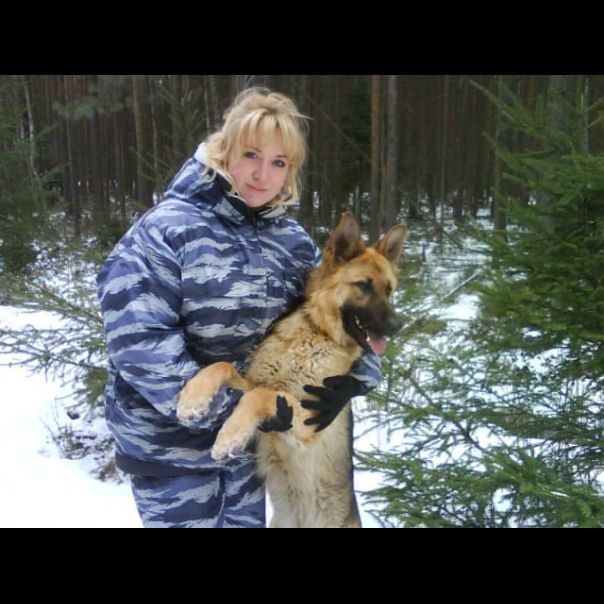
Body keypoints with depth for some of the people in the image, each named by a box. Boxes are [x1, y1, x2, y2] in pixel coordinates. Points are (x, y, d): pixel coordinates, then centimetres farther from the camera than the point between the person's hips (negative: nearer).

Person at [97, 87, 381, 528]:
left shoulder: (292, 242, -1)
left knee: (248, 520, 23)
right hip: (169, 442, -5)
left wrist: (350, 378, -13)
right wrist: (231, 407, -27)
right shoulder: (167, 229, -19)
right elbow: (138, 339, -25)